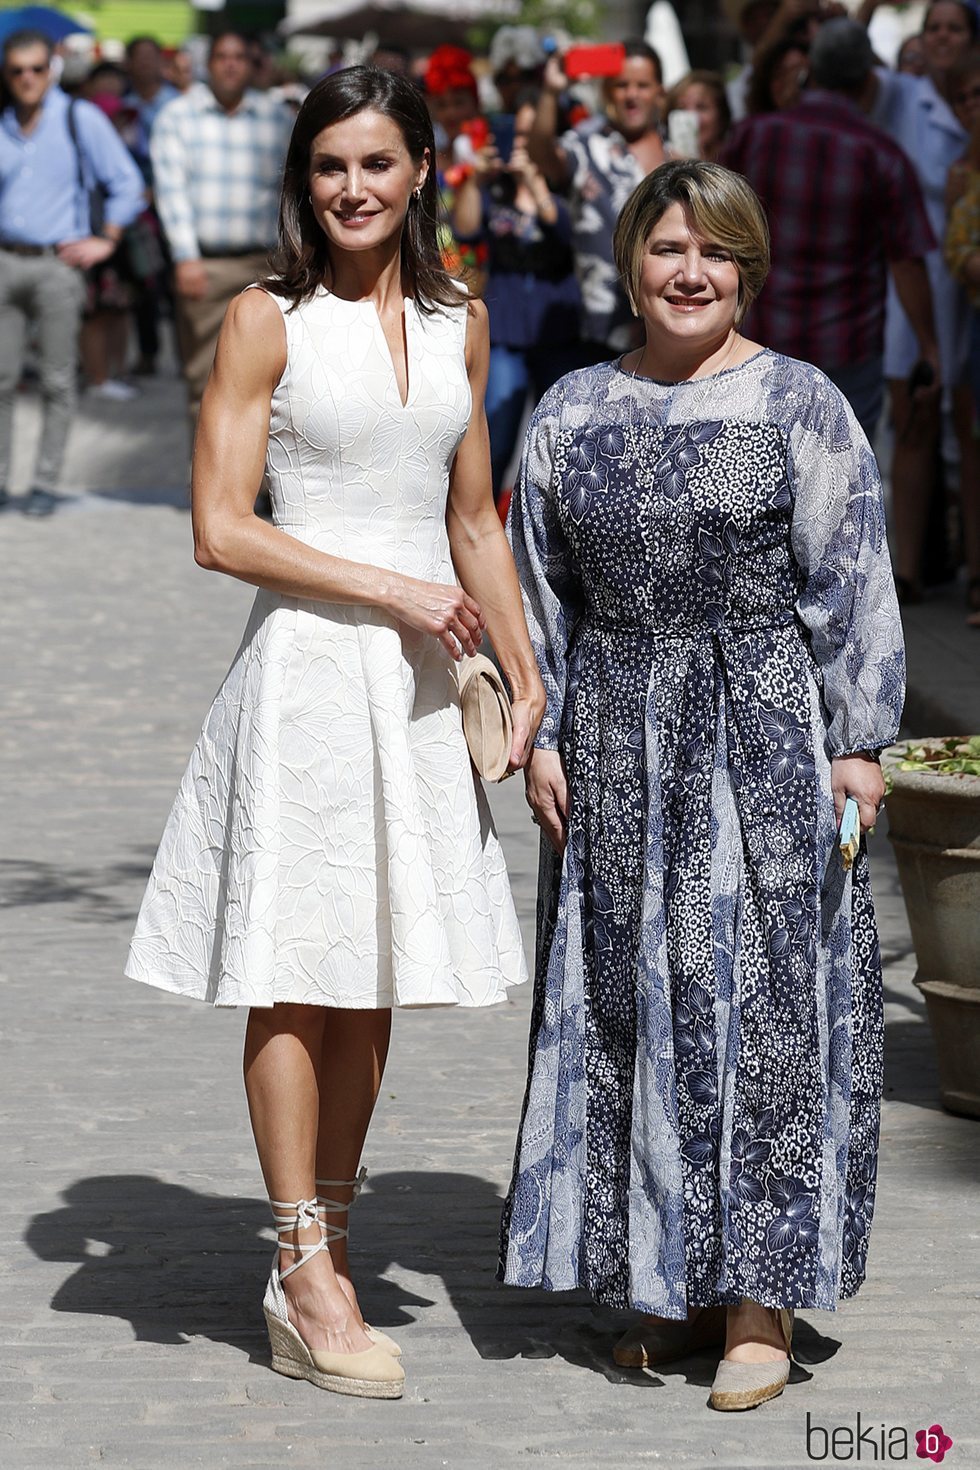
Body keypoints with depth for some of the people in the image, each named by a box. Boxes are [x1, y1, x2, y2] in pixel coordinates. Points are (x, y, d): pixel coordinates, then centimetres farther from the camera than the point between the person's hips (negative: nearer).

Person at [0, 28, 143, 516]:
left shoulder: (82, 119, 0)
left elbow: (127, 183, 4)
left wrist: (105, 240, 1)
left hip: (57, 263, -2)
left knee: (57, 381, 0)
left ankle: (45, 484, 6)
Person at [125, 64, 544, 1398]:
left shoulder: (457, 321, 12)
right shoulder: (269, 321, -4)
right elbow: (221, 529, -9)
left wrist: (525, 674, 13)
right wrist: (390, 589, -12)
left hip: (417, 680, 5)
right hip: (306, 669, -5)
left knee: (377, 972, 8)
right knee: (297, 976, -2)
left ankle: (323, 1250, 18)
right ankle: (307, 1278, 4)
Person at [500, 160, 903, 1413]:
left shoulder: (800, 405, -2)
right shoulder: (572, 414, 8)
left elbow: (852, 587, -3)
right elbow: (541, 591, 13)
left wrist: (858, 743, -7)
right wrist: (540, 735, 5)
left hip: (769, 737, -3)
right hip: (620, 746, 4)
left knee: (764, 998, -3)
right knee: (633, 1006, 7)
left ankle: (760, 1292, 4)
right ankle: (669, 1276, 19)